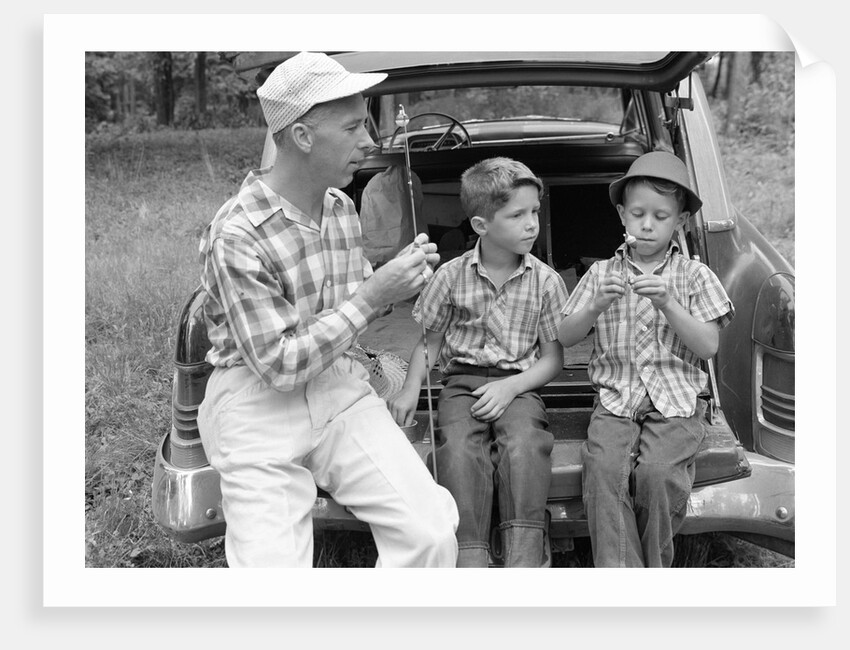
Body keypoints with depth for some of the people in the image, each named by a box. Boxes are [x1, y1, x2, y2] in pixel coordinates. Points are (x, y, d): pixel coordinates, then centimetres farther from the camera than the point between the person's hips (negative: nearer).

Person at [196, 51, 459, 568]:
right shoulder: (236, 237, -18)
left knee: (432, 532, -13)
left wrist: (397, 283, -2)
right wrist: (372, 296, -21)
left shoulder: (342, 208, 5)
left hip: (340, 389, 5)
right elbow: (278, 366, -19)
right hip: (261, 406, -5)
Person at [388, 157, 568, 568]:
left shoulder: (544, 281, 2)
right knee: (459, 449, -29)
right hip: (462, 380, 1)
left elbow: (553, 357, 4)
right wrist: (410, 389, -3)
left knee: (524, 445, -32)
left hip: (518, 384, 0)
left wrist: (511, 386, -12)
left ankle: (525, 558, -30)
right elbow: (430, 341, 12)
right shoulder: (452, 275, 3)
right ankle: (469, 557, -28)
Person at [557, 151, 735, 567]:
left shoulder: (694, 276, 9)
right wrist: (597, 306, -12)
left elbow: (707, 346, -1)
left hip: (675, 403, -1)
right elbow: (565, 337, 7)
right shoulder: (601, 273, 12)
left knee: (657, 471, -27)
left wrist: (667, 304, -15)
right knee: (603, 467, -27)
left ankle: (654, 566, -5)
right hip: (615, 398, 1)